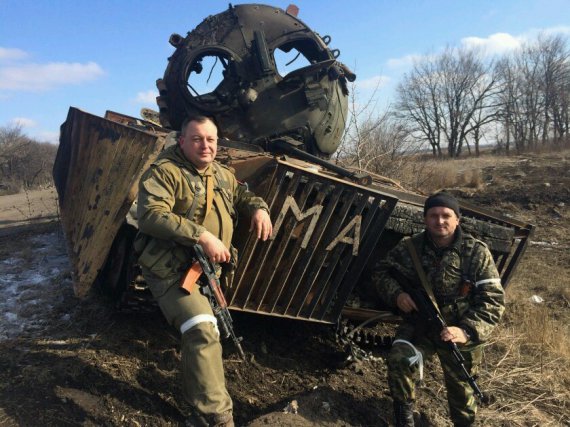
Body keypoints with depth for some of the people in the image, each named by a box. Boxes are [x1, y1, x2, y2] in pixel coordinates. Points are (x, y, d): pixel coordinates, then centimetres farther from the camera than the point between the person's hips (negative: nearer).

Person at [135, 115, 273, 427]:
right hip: (171, 268, -8)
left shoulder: (221, 174, 12)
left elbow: (241, 194, 27)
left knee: (200, 335, 22)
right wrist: (201, 235, -31)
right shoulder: (164, 171, -13)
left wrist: (259, 208, 2)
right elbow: (151, 215, -25)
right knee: (203, 332, -25)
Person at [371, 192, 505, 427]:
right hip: (419, 323, 1)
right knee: (399, 358, -28)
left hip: (459, 331, 0)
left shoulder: (476, 252, -13)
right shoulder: (410, 247, -8)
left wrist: (468, 331, -29)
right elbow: (381, 272, 5)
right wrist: (396, 294, -16)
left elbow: (493, 300, -15)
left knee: (460, 388, 15)